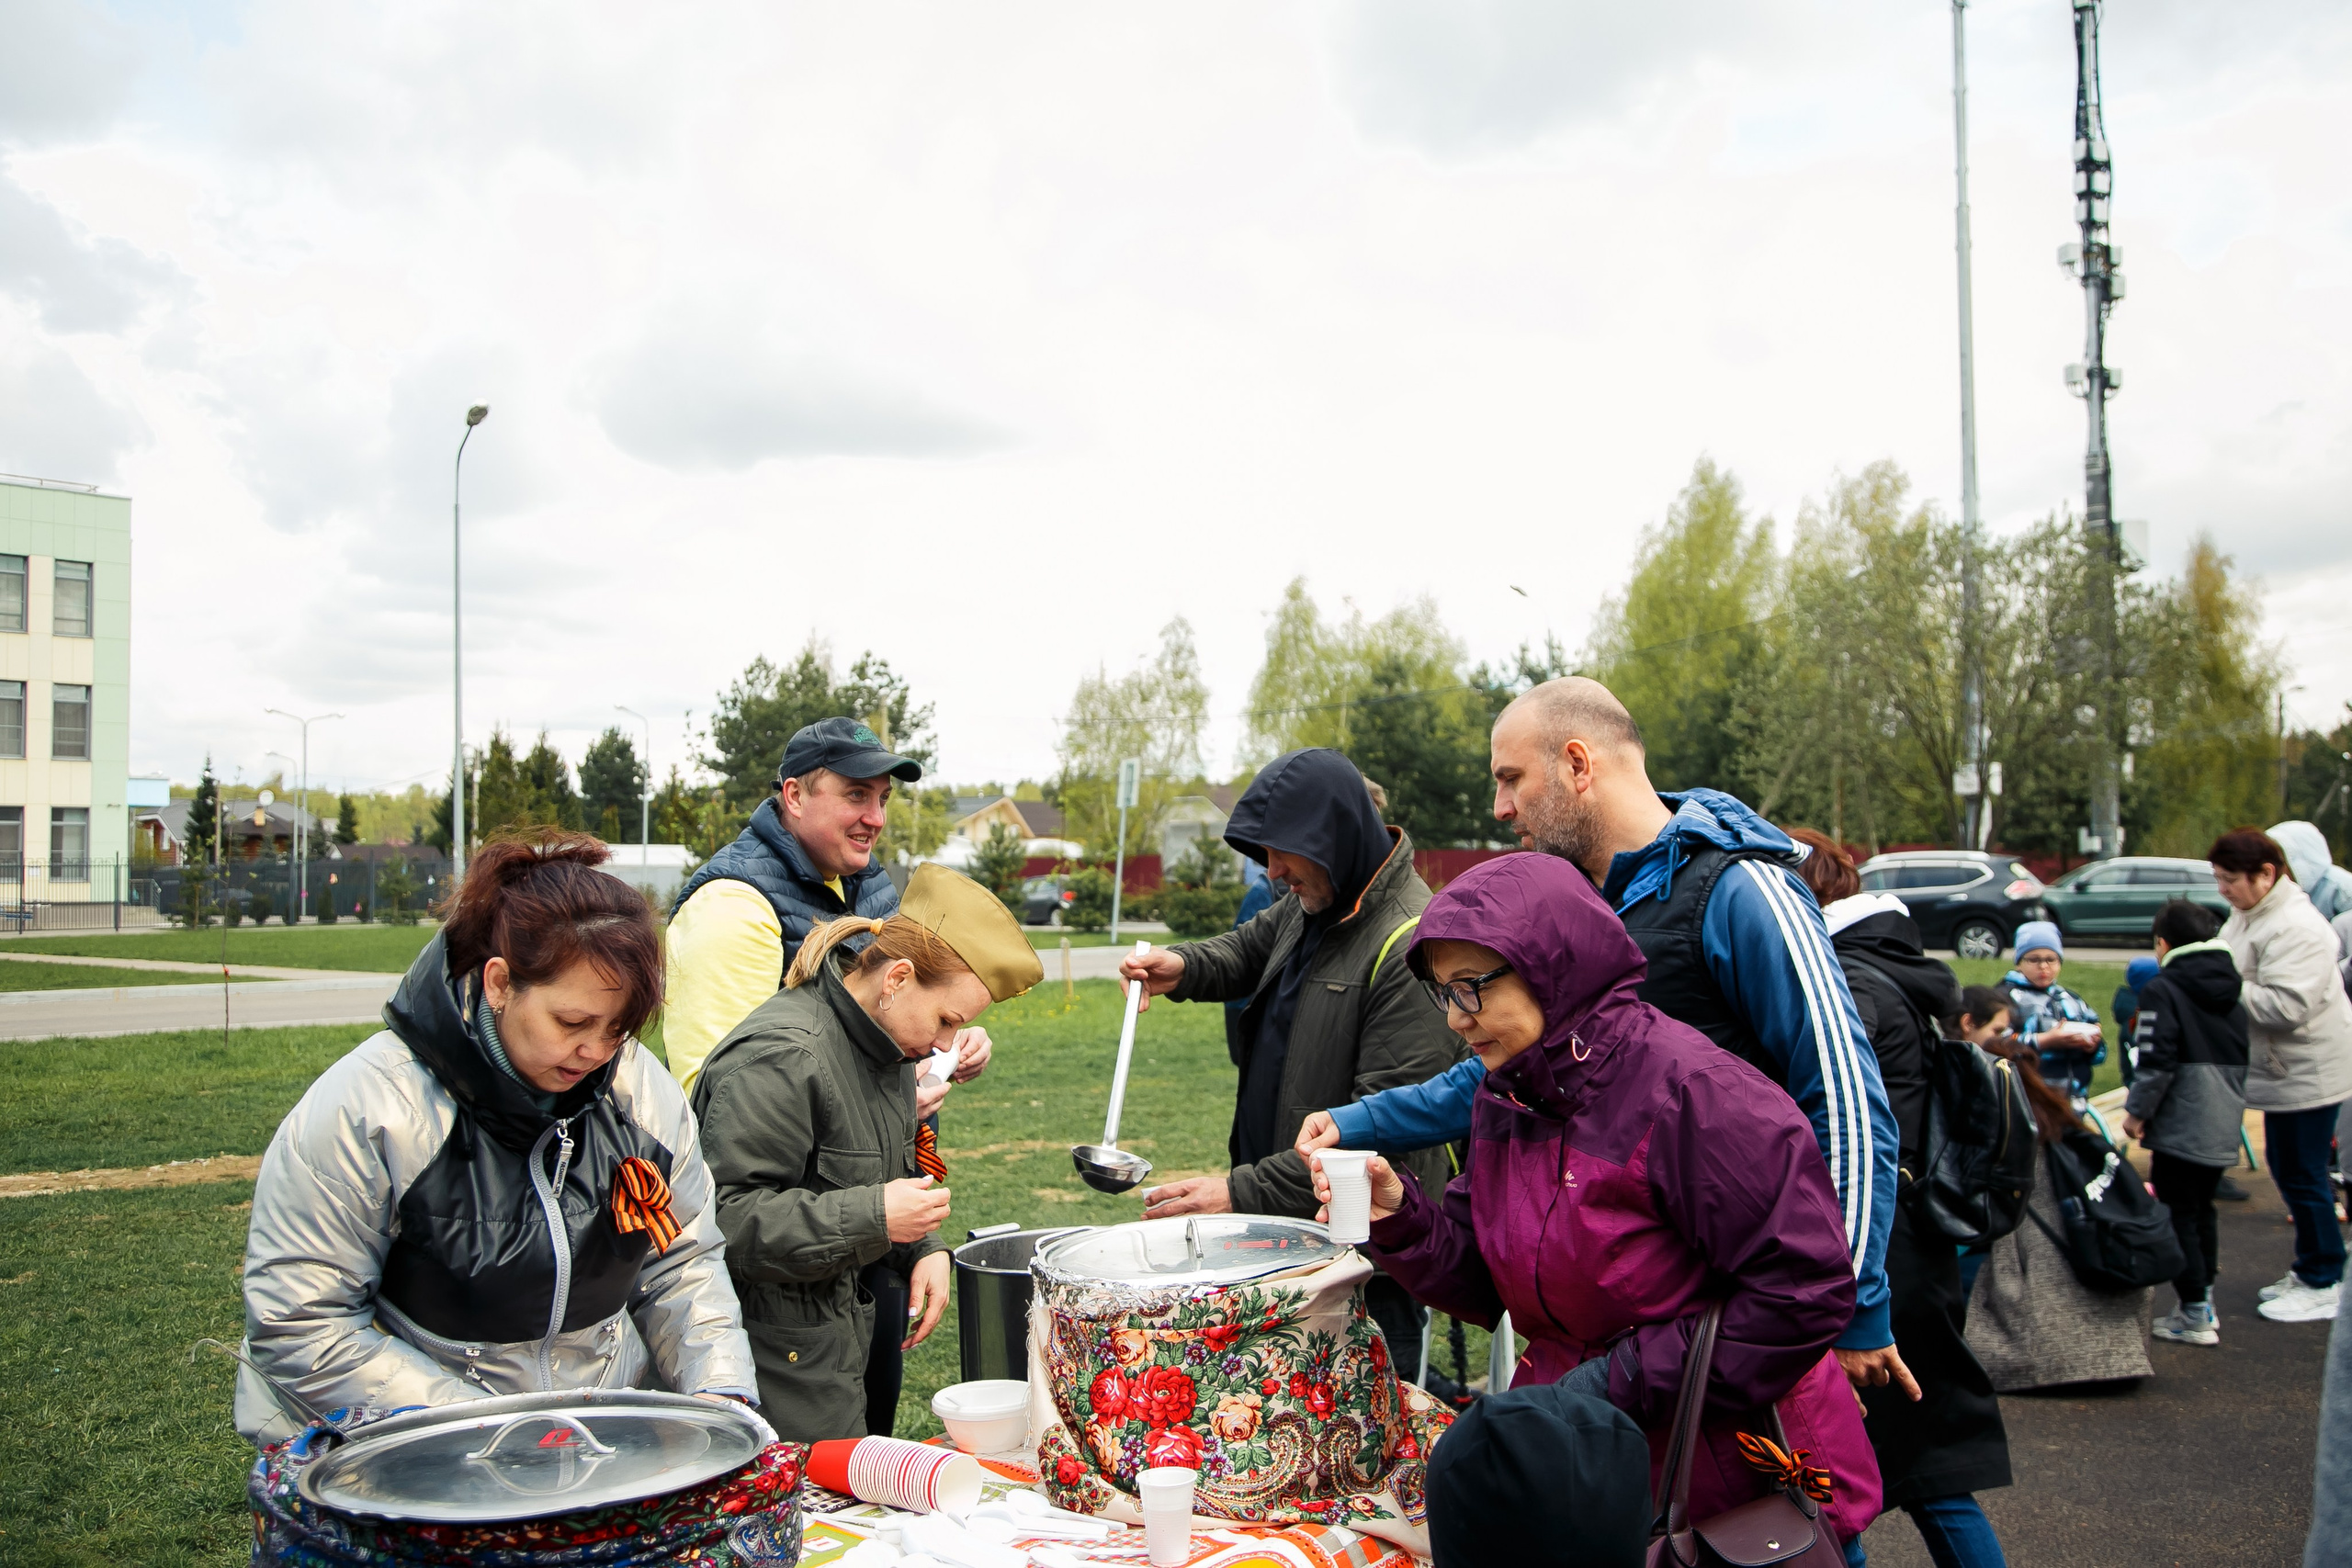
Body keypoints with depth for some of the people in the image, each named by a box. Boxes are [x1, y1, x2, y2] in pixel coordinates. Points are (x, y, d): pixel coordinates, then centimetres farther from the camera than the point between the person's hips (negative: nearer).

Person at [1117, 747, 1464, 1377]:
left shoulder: (1411, 945, -22)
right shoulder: (1309, 904, 7)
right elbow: (1252, 950, 29)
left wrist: (1246, 1192, -24)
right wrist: (1184, 967, 6)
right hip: (1285, 1226, 9)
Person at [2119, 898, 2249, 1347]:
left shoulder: (2162, 990, -12)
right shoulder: (2232, 992, 12)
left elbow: (2157, 1062, -18)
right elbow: (2244, 1057, 19)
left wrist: (2136, 1110, -7)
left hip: (2180, 1128, -7)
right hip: (2224, 1129, 8)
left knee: (2178, 1215, 0)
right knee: (2201, 1212, 19)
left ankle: (2195, 1316, 2)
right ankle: (2203, 1301, 24)